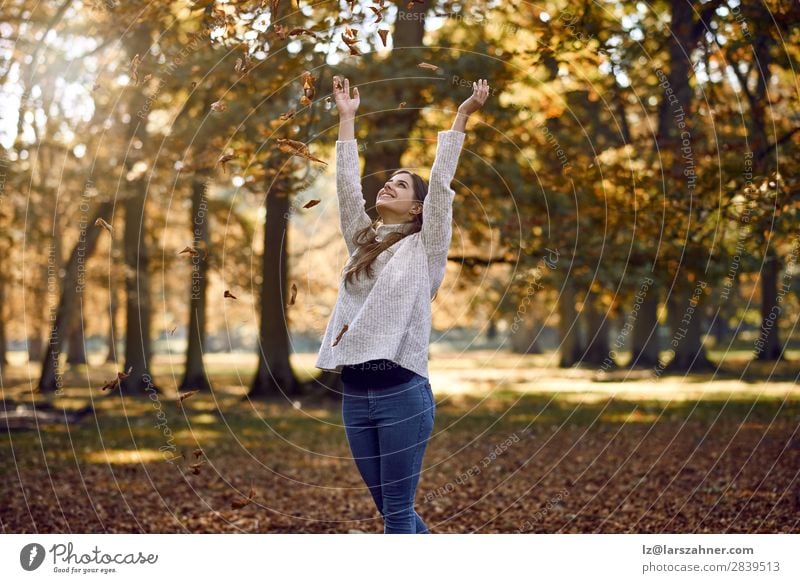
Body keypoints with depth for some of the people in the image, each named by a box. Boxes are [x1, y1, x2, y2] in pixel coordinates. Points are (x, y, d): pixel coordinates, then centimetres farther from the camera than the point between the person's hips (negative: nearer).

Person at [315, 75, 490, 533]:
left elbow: (441, 184, -6)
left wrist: (461, 119, -7)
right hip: (355, 394, 6)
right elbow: (346, 184, 14)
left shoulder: (424, 247, 1)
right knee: (390, 509, 13)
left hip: (402, 393, -6)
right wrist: (347, 118, 17)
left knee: (398, 512, -3)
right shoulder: (362, 241, 15)